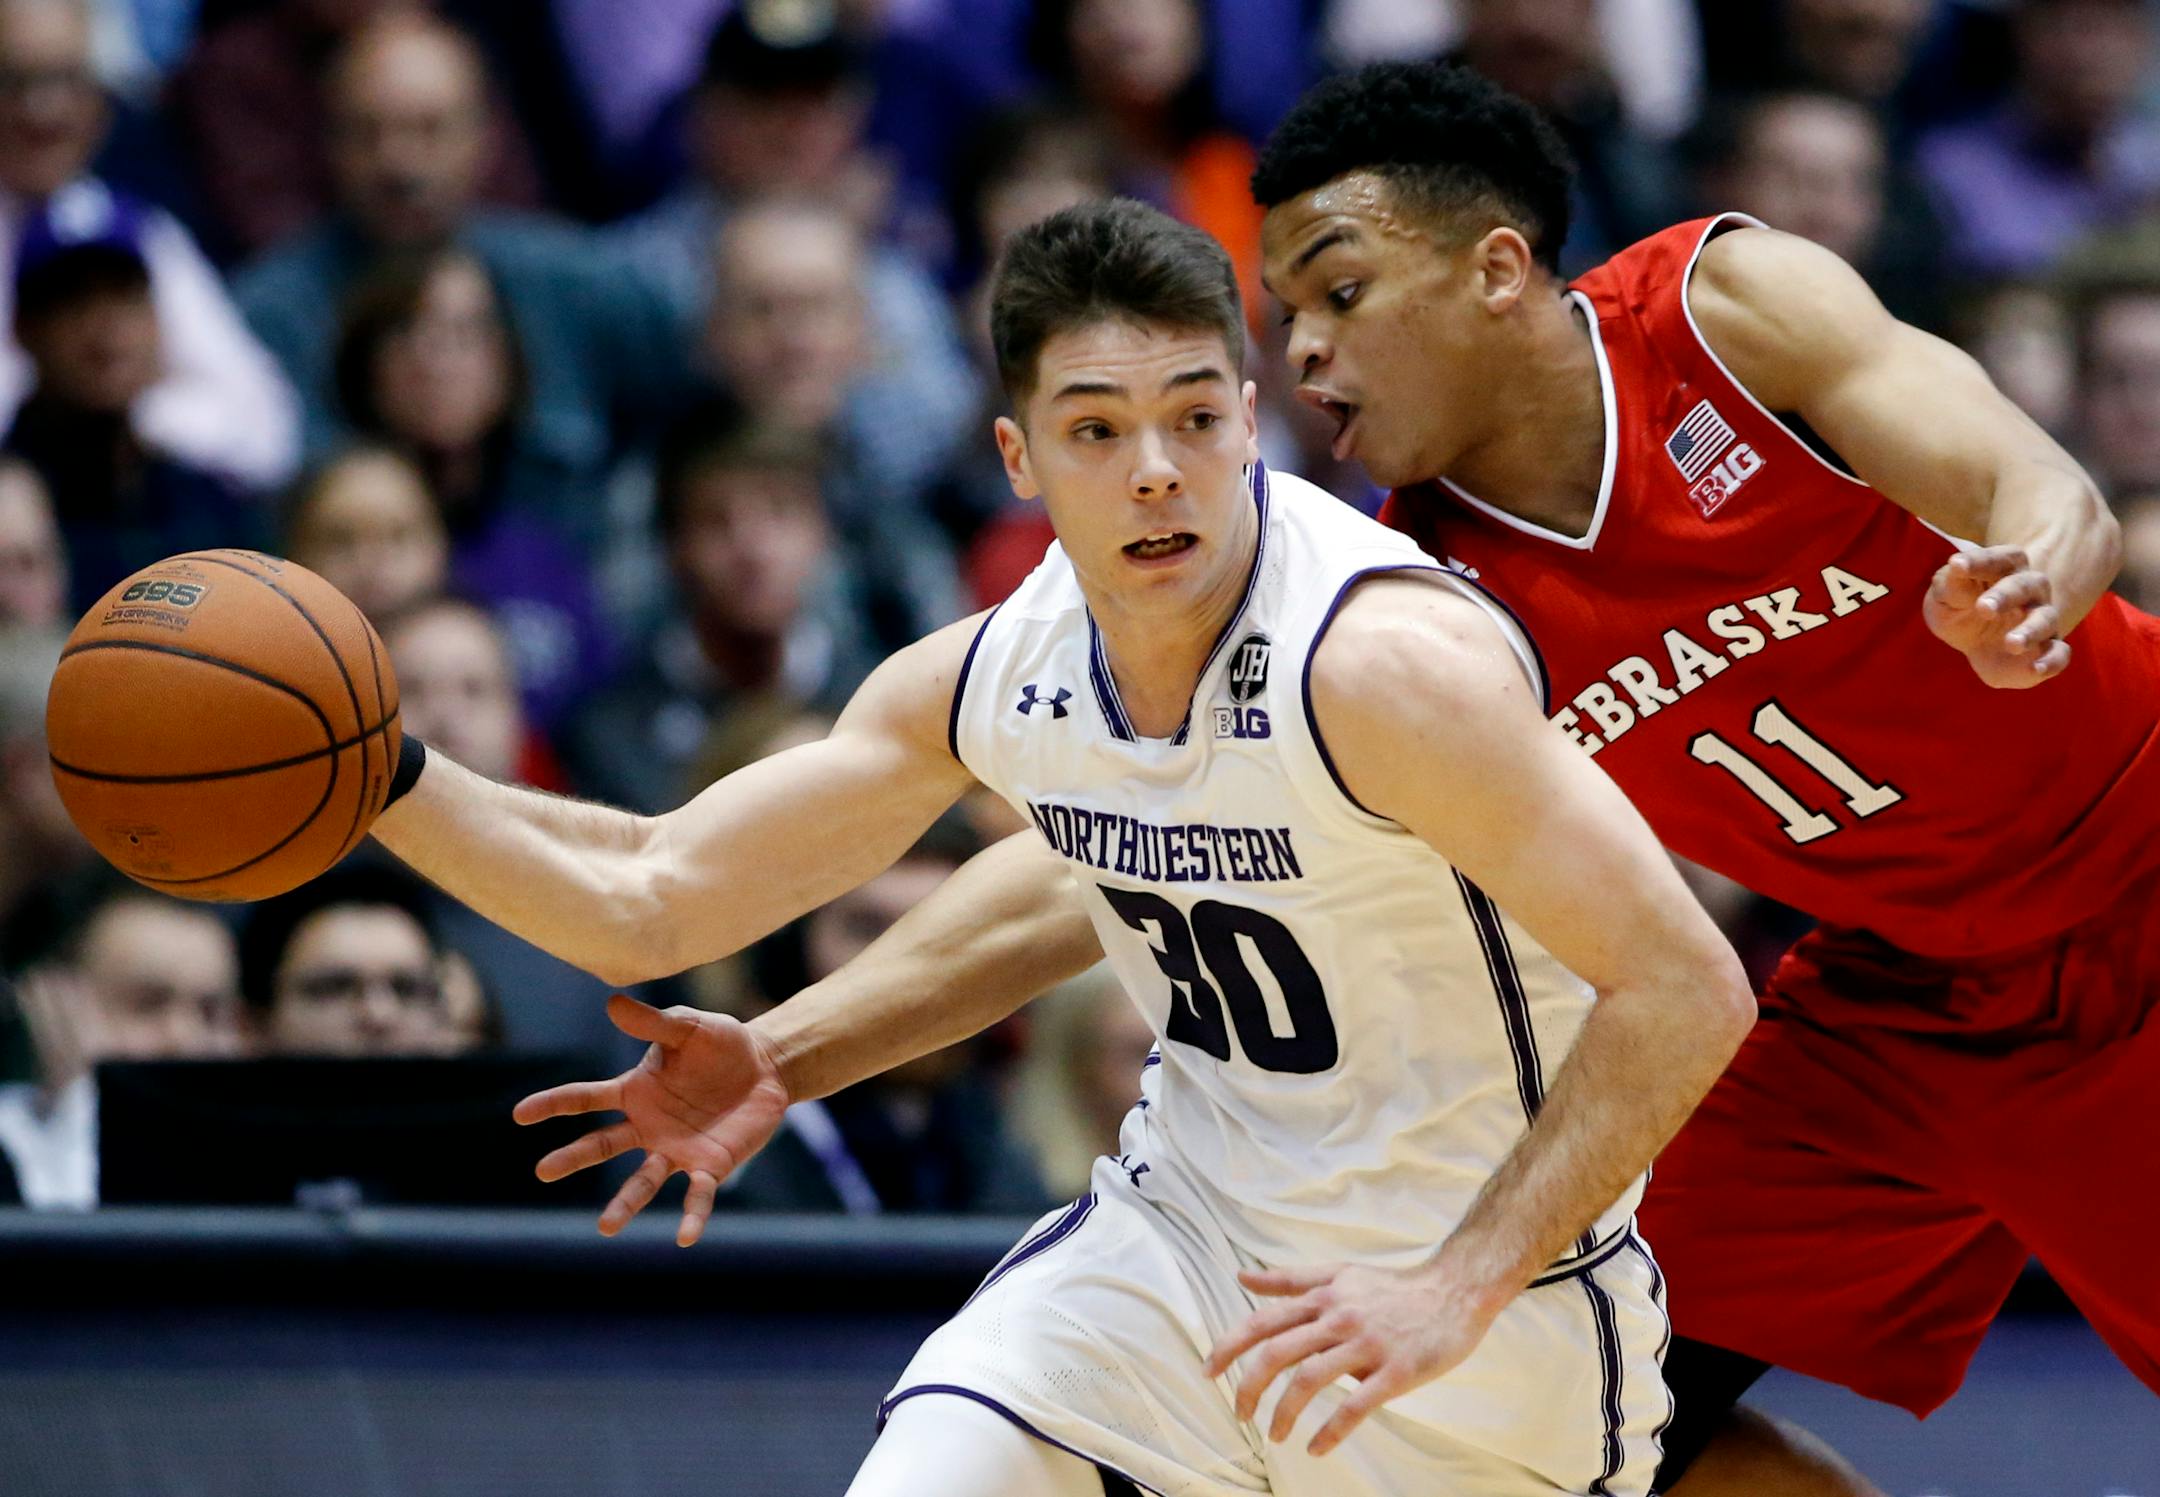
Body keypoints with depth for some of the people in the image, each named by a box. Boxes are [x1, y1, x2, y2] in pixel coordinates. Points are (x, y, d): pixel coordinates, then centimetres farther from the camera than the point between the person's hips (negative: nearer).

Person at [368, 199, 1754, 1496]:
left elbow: (1688, 993, -28)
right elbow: (646, 901, 2)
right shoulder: (990, 681, -6)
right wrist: (378, 771, -11)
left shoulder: (1386, 660, -26)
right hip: (1181, 1242, 5)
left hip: (1487, 1317, -5)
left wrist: (1456, 1289, -31)